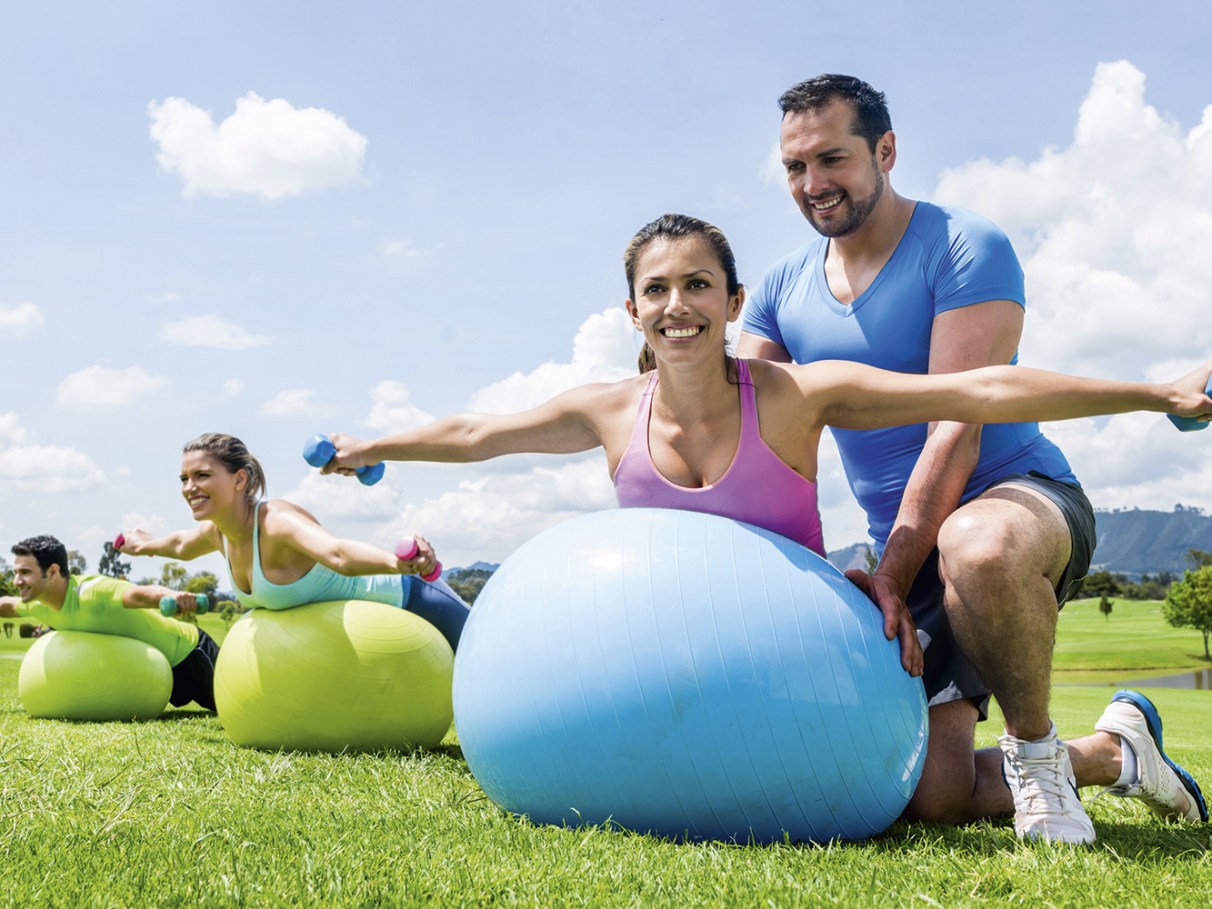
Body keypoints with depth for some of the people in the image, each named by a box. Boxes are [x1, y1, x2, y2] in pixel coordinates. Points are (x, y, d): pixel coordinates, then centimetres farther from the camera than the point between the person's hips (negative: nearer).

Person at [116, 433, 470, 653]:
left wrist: (399, 564, -76)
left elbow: (339, 553, -57)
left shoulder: (278, 522, -34)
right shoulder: (218, 532, -8)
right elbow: (181, 545, 19)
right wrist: (143, 545, 38)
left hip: (404, 596, -9)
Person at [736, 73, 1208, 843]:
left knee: (974, 547, -44)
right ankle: (1113, 752, 22)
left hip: (1022, 495, -5)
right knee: (932, 799, -4)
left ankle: (1036, 748, -16)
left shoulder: (966, 248, -11)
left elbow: (958, 425, -19)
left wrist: (892, 575, -26)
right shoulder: (783, 289, 7)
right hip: (913, 553, 6)